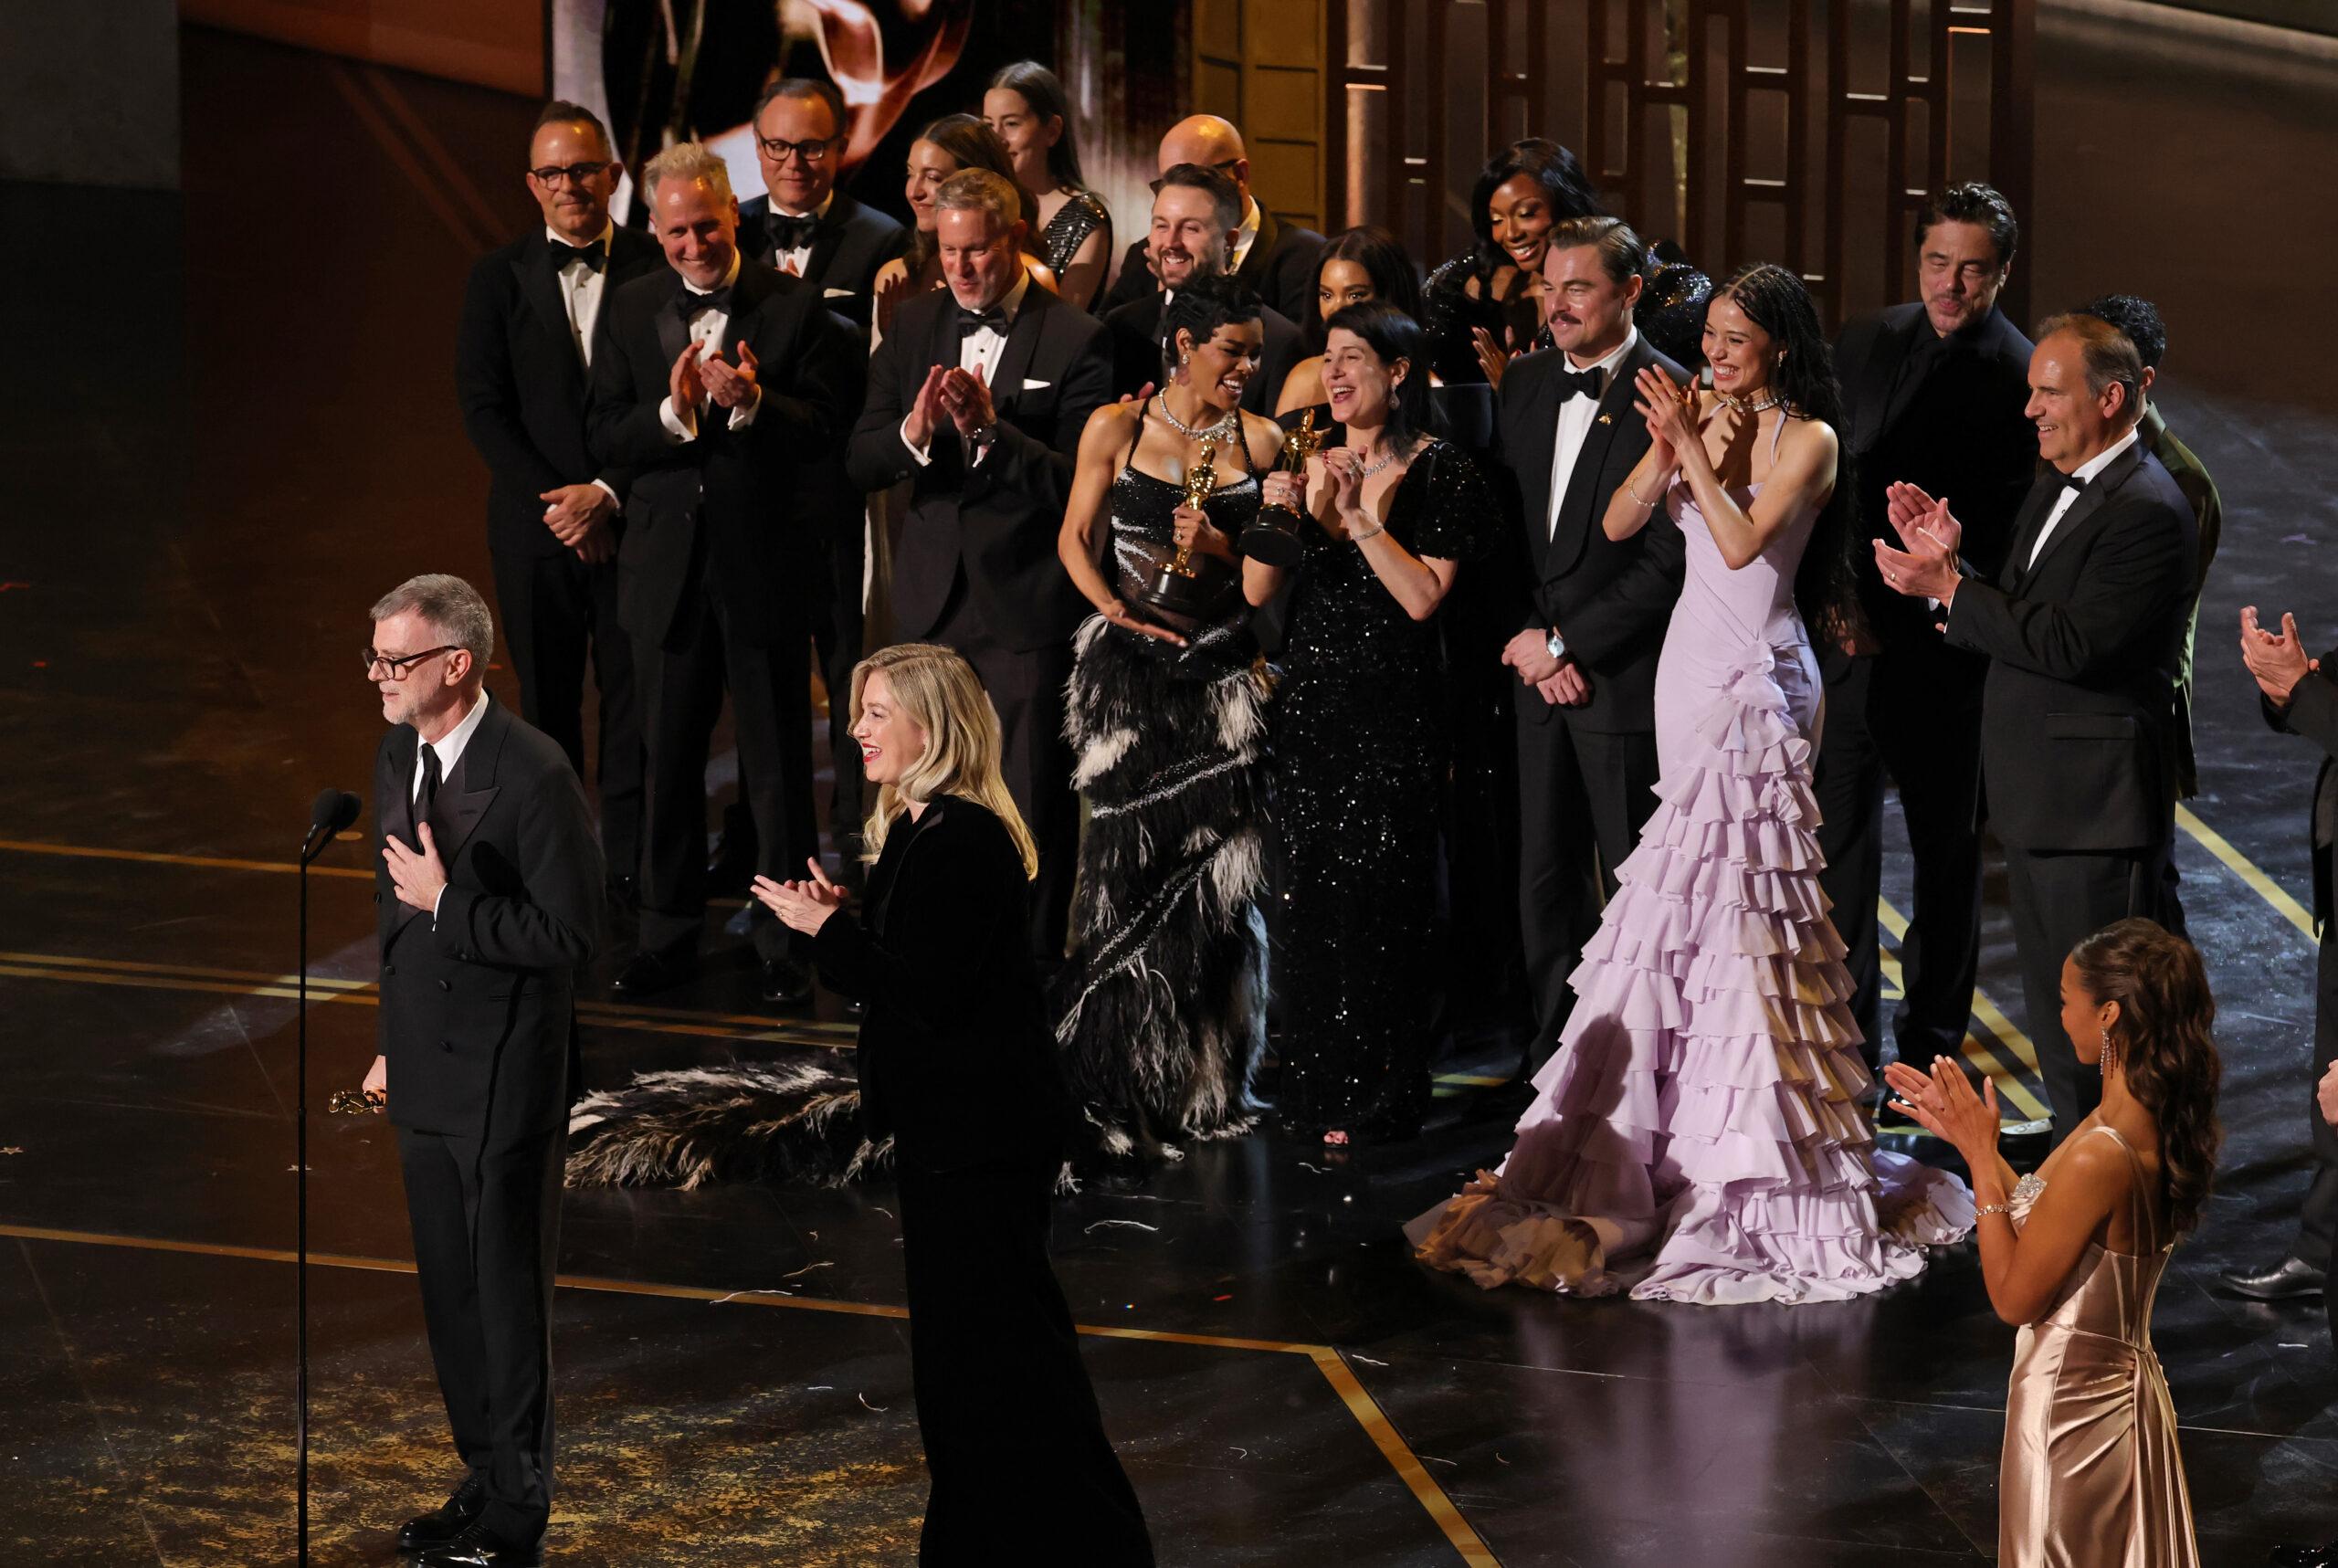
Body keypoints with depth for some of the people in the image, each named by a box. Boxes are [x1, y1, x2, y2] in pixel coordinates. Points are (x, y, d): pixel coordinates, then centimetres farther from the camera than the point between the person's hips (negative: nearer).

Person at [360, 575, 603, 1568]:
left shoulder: (531, 774, -19)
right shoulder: (397, 757, 6)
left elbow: (570, 936, -20)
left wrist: (448, 904, -23)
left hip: (504, 1076, -8)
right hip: (427, 1070, 8)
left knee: (507, 1296, 3)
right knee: (448, 1291, 16)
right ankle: (484, 1479, 30)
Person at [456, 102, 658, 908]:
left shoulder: (658, 268, 0)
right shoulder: (499, 277, 5)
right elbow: (483, 407, 0)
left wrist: (607, 493, -11)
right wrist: (556, 503, -9)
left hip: (635, 521, -1)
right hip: (536, 529, 1)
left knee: (636, 704, 1)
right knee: (547, 706, 7)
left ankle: (632, 870, 7)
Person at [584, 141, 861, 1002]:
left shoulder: (794, 306, -5)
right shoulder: (631, 309, 5)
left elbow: (827, 424, -9)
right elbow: (606, 433, -1)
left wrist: (752, 402, -26)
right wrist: (674, 410, -19)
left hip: (763, 561, -3)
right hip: (666, 565, 3)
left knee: (777, 761, 5)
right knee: (668, 759, 11)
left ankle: (786, 941, 14)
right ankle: (668, 935, 22)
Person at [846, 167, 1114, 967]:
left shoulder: (1074, 339, -8)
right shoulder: (915, 327, 7)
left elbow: (1081, 481, -14)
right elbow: (860, 464, 2)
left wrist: (991, 431, -25)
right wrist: (914, 431, -19)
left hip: (1028, 604, -4)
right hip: (935, 599, 5)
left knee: (1033, 800, 0)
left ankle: (1035, 962, 11)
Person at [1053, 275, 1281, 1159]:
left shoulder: (1259, 440, 9)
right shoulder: (1115, 429, 4)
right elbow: (1075, 539, 4)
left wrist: (1221, 548, -9)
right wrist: (1115, 607, -13)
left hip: (1222, 671, 2)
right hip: (1130, 665, -2)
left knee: (1216, 872, -3)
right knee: (1132, 862, -7)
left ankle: (1206, 1083, 9)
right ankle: (1119, 1091, 3)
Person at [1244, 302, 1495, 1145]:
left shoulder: (1440, 474, -6)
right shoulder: (1312, 460, 10)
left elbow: (1422, 596, -16)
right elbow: (1258, 591, 7)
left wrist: (1356, 515, -18)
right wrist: (1279, 515, -10)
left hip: (1392, 710, -6)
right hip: (1310, 703, 6)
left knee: (1375, 897, -3)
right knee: (1309, 895, 7)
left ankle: (1375, 1099, 4)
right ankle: (1316, 1094, 16)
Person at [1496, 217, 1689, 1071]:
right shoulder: (1526, 382, 10)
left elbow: (1667, 559, -15)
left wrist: (1566, 643, -12)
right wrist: (1524, 634, 1)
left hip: (1626, 675, -6)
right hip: (1539, 673, 6)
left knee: (1633, 882, 1)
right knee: (1546, 876, 11)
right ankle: (1556, 1053, 20)